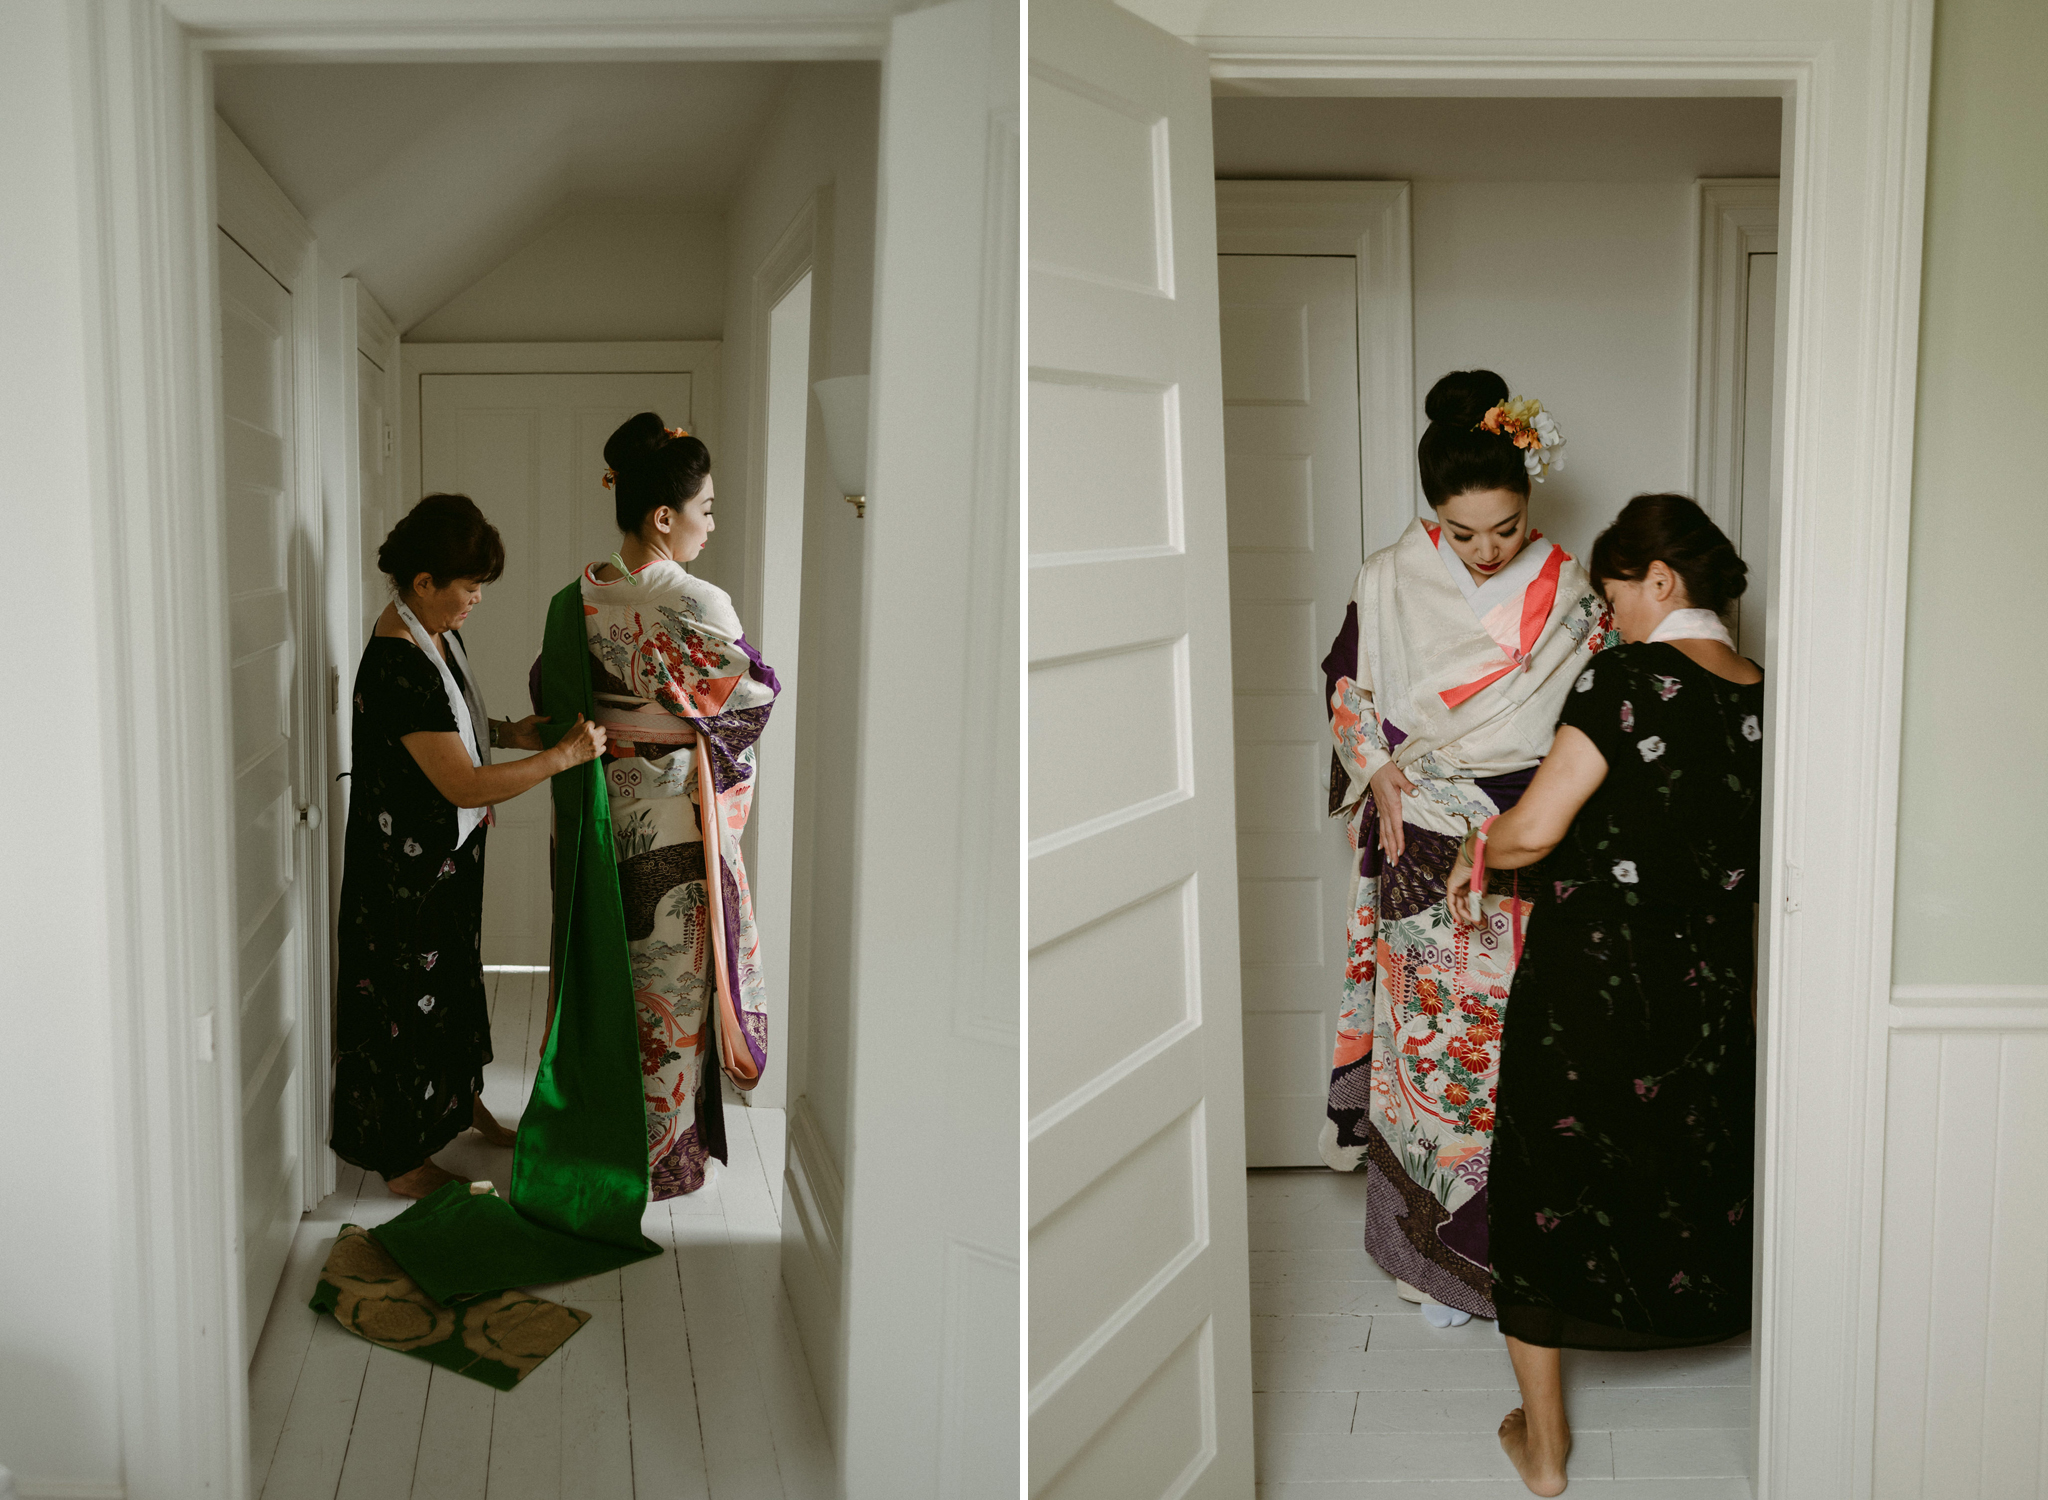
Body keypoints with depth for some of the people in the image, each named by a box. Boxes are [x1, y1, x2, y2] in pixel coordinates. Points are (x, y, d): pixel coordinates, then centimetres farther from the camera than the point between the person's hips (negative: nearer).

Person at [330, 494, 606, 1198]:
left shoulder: (430, 632, 1)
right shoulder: (397, 665, -30)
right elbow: (465, 785, -30)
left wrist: (508, 732, 0)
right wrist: (564, 755, -26)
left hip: (446, 853, 10)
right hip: (404, 865, -10)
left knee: (455, 978, 24)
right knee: (406, 998, 5)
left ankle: (464, 1103, 44)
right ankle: (401, 1159, 21)